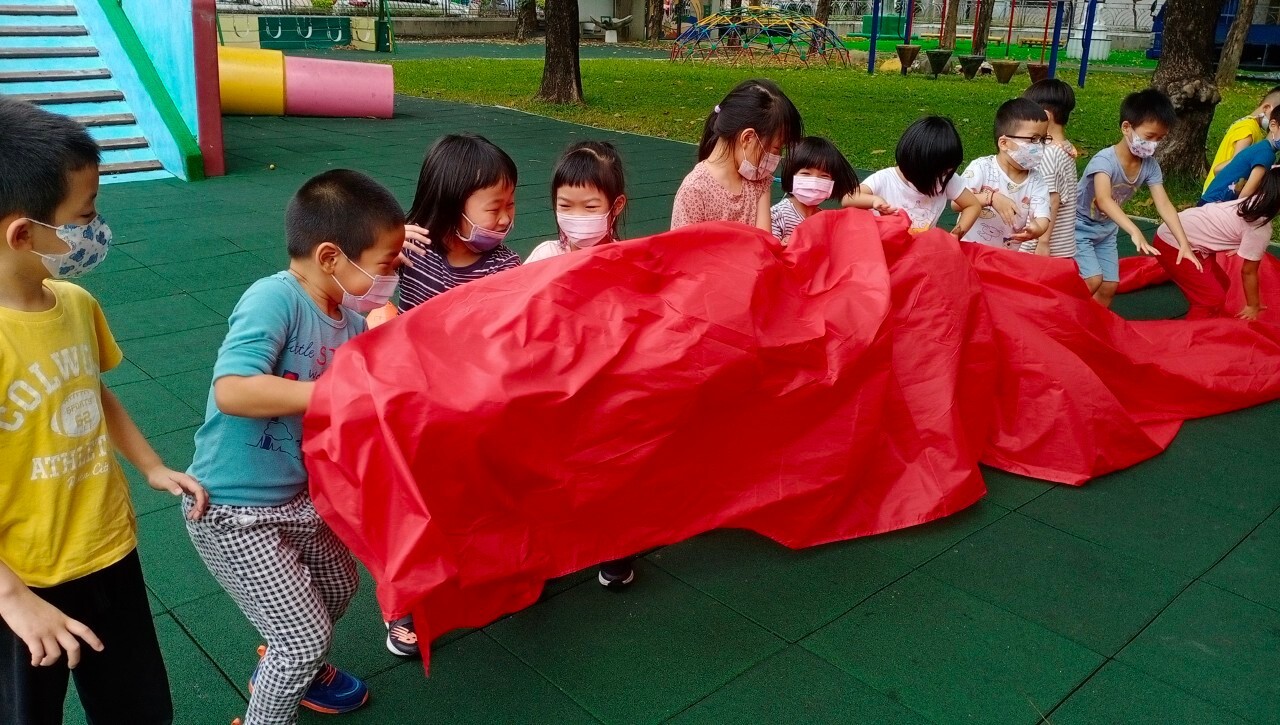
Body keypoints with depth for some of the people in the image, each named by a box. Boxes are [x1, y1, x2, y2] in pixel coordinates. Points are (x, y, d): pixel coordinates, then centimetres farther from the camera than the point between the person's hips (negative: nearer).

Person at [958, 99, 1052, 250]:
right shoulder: (982, 168, -10)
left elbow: (1042, 217, -10)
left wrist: (1037, 229, -33)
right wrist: (991, 198, -28)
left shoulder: (1036, 181, 0)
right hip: (970, 250, -4)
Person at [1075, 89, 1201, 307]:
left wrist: (1184, 243, -25)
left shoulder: (1150, 165, -11)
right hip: (1079, 226, -7)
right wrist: (1135, 231, -60)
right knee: (1094, 280, -20)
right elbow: (1103, 200, -48)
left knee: (1109, 286, 5)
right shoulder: (1105, 160, -31)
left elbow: (1164, 205, -14)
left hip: (1106, 230, 7)